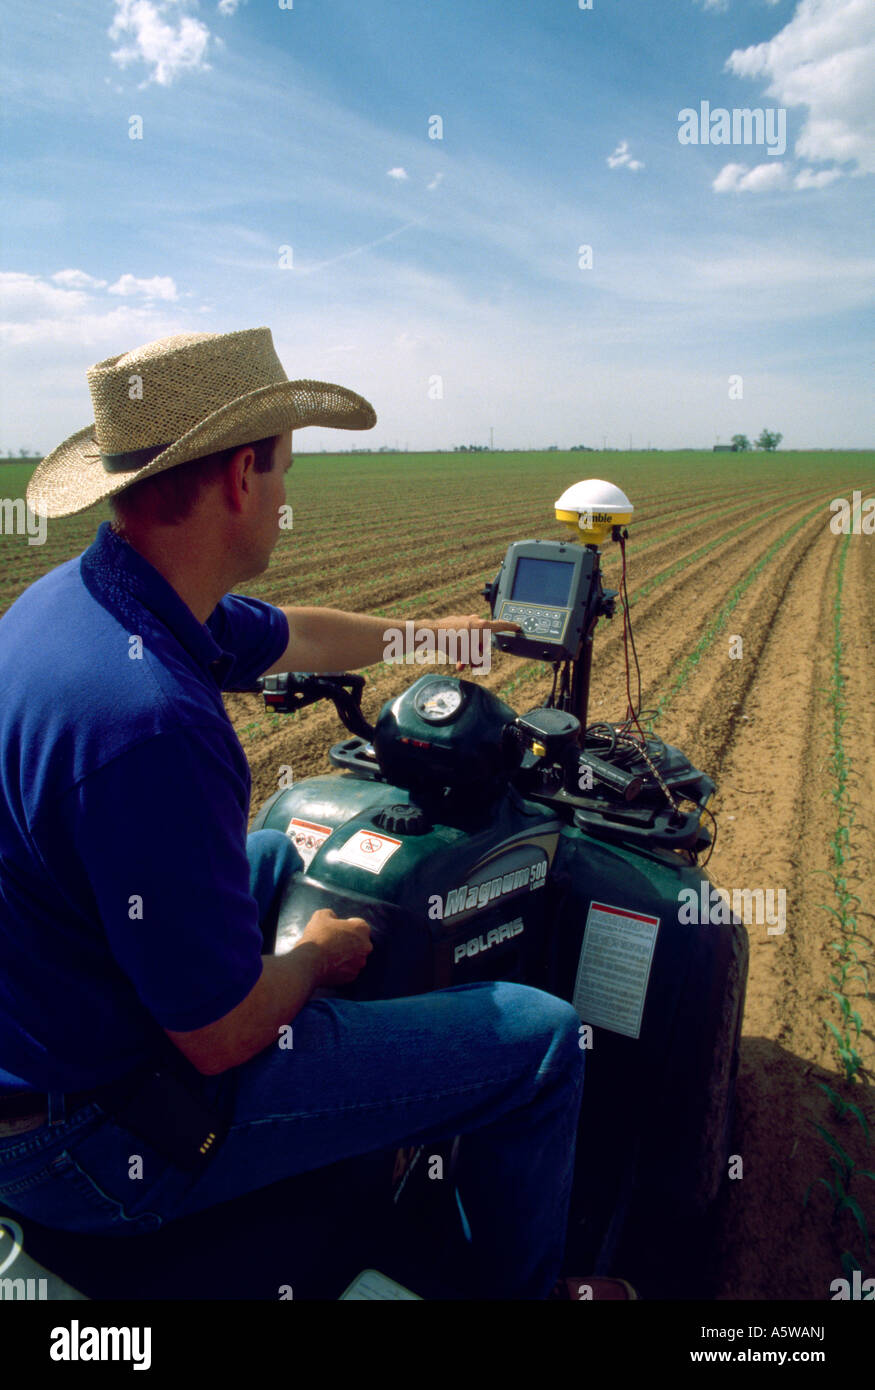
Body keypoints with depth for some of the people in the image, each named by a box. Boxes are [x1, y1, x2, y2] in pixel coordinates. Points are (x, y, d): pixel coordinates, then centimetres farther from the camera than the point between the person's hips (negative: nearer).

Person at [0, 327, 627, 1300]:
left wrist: (424, 631, 28)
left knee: (289, 855, 29)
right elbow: (223, 1034, -27)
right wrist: (319, 954, -5)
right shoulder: (149, 717, -36)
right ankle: (518, 1284, 25)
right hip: (100, 1136, -9)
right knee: (538, 1037, -6)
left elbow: (295, 639, 13)